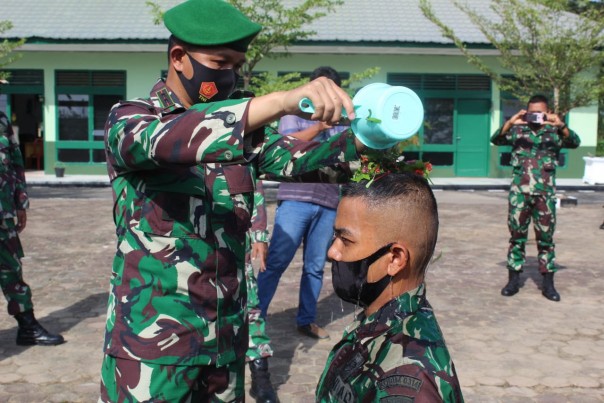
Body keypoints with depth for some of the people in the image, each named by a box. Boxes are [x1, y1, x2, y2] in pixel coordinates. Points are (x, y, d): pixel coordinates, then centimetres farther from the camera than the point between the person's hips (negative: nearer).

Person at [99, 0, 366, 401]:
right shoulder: (129, 119, -8)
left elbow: (296, 158, -7)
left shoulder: (243, 128, 8)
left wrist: (362, 141, -28)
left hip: (228, 334, 5)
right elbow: (167, 140, -30)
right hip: (151, 335, -5)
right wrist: (284, 100, -42)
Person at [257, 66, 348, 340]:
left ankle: (307, 320, 15)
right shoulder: (295, 115, 8)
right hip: (296, 200, -4)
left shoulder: (340, 124, 19)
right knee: (276, 261, -7)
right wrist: (319, 127, -20)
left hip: (328, 204, 4)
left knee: (315, 266, 7)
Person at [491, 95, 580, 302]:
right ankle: (513, 280, 13)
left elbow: (574, 142, -13)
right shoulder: (518, 130, 5)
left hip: (545, 194, 0)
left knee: (546, 238, 5)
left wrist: (561, 126, -32)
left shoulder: (554, 132, 4)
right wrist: (510, 123, -28)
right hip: (519, 193, 0)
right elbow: (496, 140, -10)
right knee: (517, 237, 5)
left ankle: (548, 283, 12)